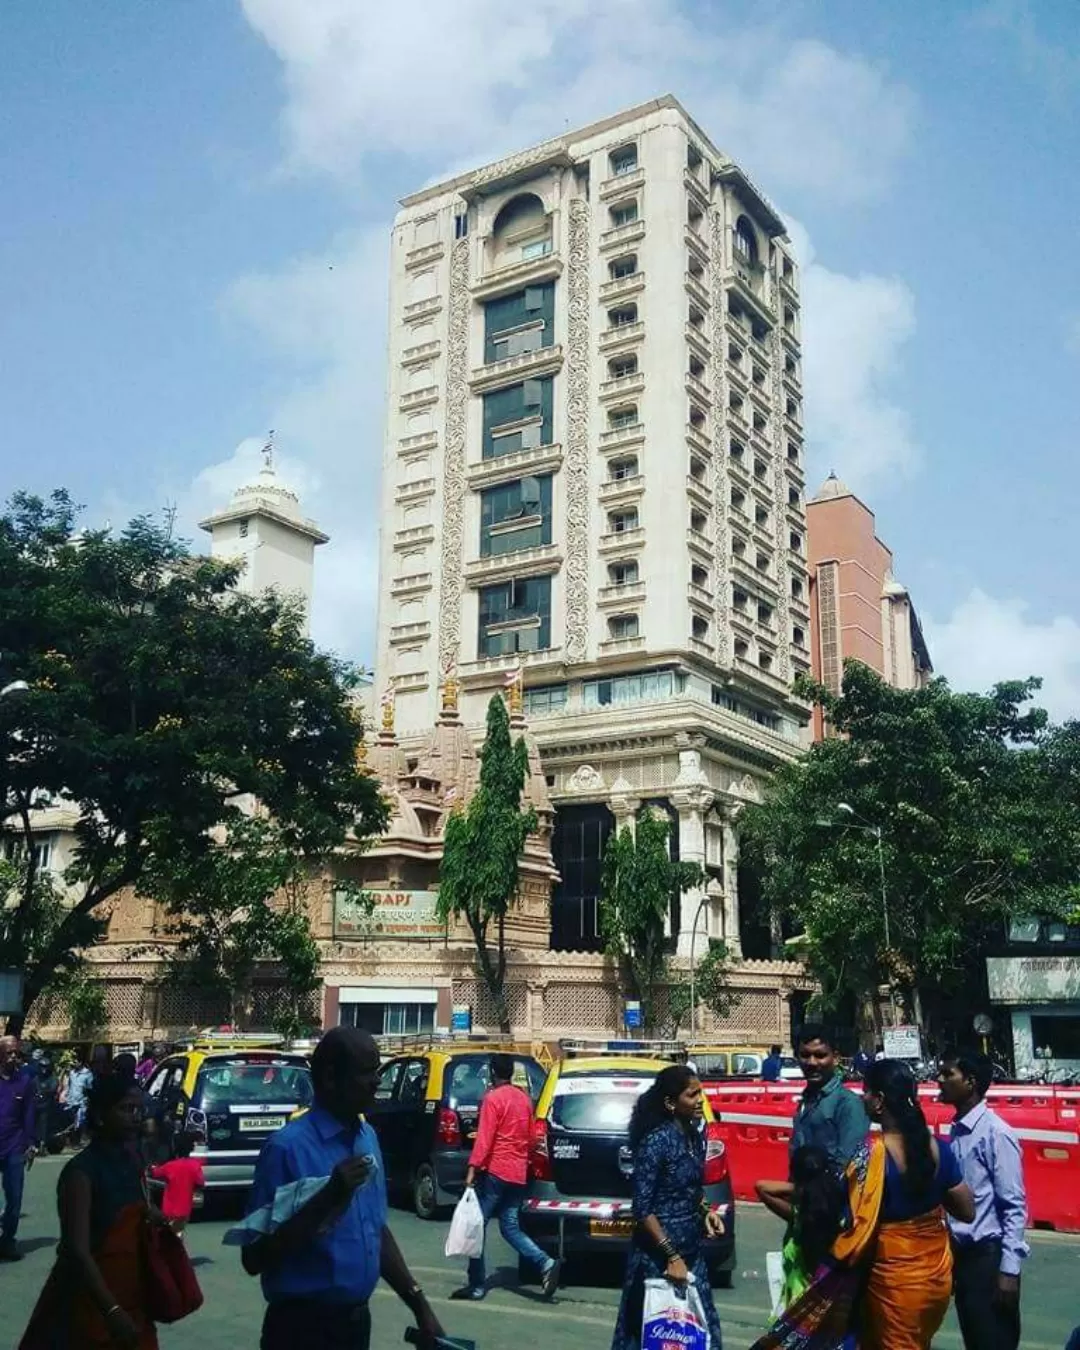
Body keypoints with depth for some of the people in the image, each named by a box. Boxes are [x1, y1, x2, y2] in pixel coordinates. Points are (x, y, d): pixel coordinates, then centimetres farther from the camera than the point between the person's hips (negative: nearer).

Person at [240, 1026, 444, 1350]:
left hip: (356, 1321, 7)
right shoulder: (289, 1147, -19)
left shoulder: (368, 1138, 5)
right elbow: (255, 1258, -18)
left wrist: (419, 1306, 10)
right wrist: (330, 1197, -28)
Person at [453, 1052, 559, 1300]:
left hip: (495, 1171, -7)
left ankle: (477, 1284, 5)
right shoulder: (524, 1098, 12)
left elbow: (484, 1138, -17)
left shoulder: (493, 1098, -10)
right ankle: (545, 1263, -7)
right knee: (510, 1227, 12)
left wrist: (472, 1169, -19)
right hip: (518, 1173, 7)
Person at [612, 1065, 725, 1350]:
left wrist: (706, 1211, 1)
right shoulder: (656, 1141, -20)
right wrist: (671, 1257, -20)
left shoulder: (696, 1135, 3)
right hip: (658, 1253, -7)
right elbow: (642, 1209, -19)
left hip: (691, 1249, 7)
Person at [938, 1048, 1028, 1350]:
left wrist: (1009, 1269, -17)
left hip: (988, 1255, -8)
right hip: (962, 1253, 8)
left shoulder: (995, 1133, -16)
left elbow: (1014, 1206, -16)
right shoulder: (957, 1131, 7)